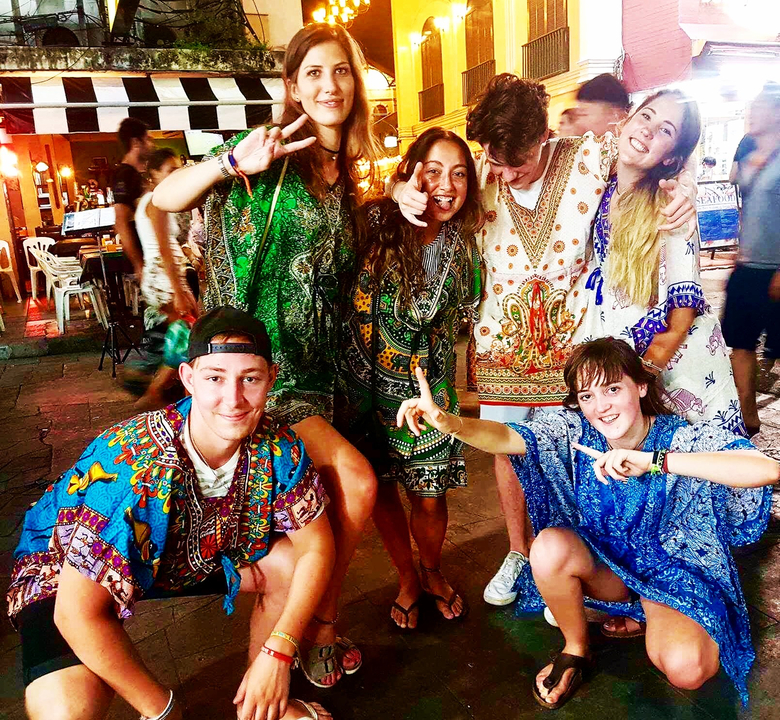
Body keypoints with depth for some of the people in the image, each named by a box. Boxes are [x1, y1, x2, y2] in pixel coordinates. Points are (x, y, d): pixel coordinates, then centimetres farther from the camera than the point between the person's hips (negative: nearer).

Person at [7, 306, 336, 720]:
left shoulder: (278, 449, -24)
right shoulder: (128, 464, -38)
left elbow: (316, 547, -13)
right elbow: (80, 613, -33)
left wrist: (277, 655, -23)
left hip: (195, 553, 5)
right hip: (68, 569, -4)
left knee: (293, 566, -11)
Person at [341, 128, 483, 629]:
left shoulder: (463, 242, -3)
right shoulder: (377, 222, -15)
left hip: (428, 385, 2)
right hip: (368, 379, -1)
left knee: (430, 496, 8)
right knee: (381, 489, 12)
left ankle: (433, 573, 41)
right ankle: (408, 580, 40)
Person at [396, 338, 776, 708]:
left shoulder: (685, 439, -21)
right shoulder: (575, 430, -15)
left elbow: (768, 469, -37)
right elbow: (509, 437, -31)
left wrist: (652, 461, -45)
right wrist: (448, 422, -52)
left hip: (673, 572, -2)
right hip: (604, 564, 3)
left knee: (685, 669, -30)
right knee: (549, 546, -29)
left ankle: (652, 620, 8)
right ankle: (575, 650, -1)